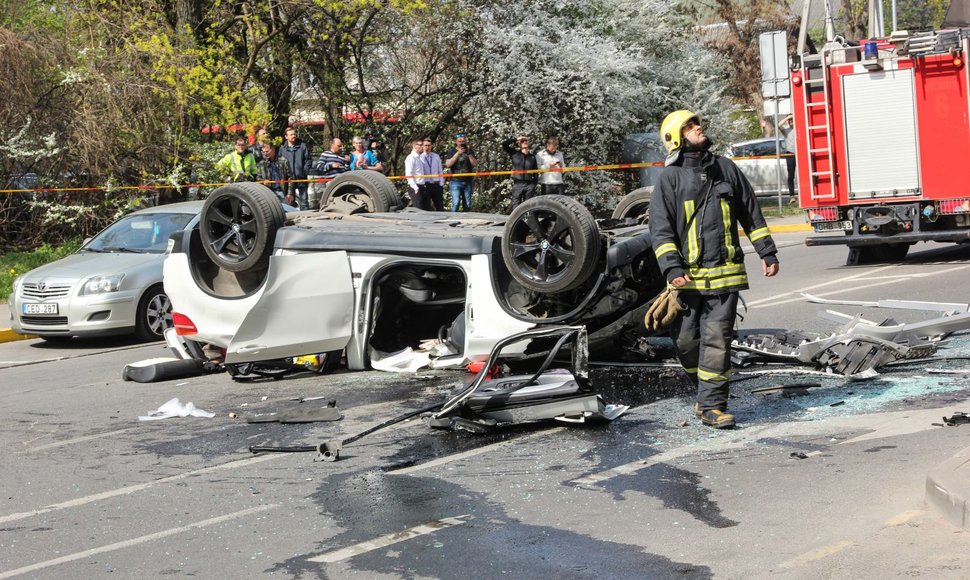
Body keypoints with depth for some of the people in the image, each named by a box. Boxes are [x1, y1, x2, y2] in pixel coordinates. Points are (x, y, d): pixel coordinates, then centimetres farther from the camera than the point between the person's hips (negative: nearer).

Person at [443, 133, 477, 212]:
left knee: (467, 205, 4)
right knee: (456, 203, -14)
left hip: (467, 181, 3)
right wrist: (458, 153, -15)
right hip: (456, 182, -3)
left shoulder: (470, 151, 12)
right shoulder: (451, 152, 5)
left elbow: (475, 164, 2)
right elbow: (448, 164, -10)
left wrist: (469, 153, -10)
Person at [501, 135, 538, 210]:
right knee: (516, 208, -5)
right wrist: (516, 139, -2)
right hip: (517, 184, -2)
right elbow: (504, 145, -4)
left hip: (529, 185, 2)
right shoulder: (514, 153, 6)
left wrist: (534, 184, 4)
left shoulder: (532, 157, 11)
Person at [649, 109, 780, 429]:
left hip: (726, 273, 1)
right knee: (686, 340, 4)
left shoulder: (725, 168, 10)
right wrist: (672, 269, -15)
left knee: (717, 339, -4)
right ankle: (706, 391, 27)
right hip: (689, 277, -1)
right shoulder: (669, 178, 0)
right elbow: (660, 228, -5)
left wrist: (767, 252, 14)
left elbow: (751, 214, 17)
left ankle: (712, 405, 0)